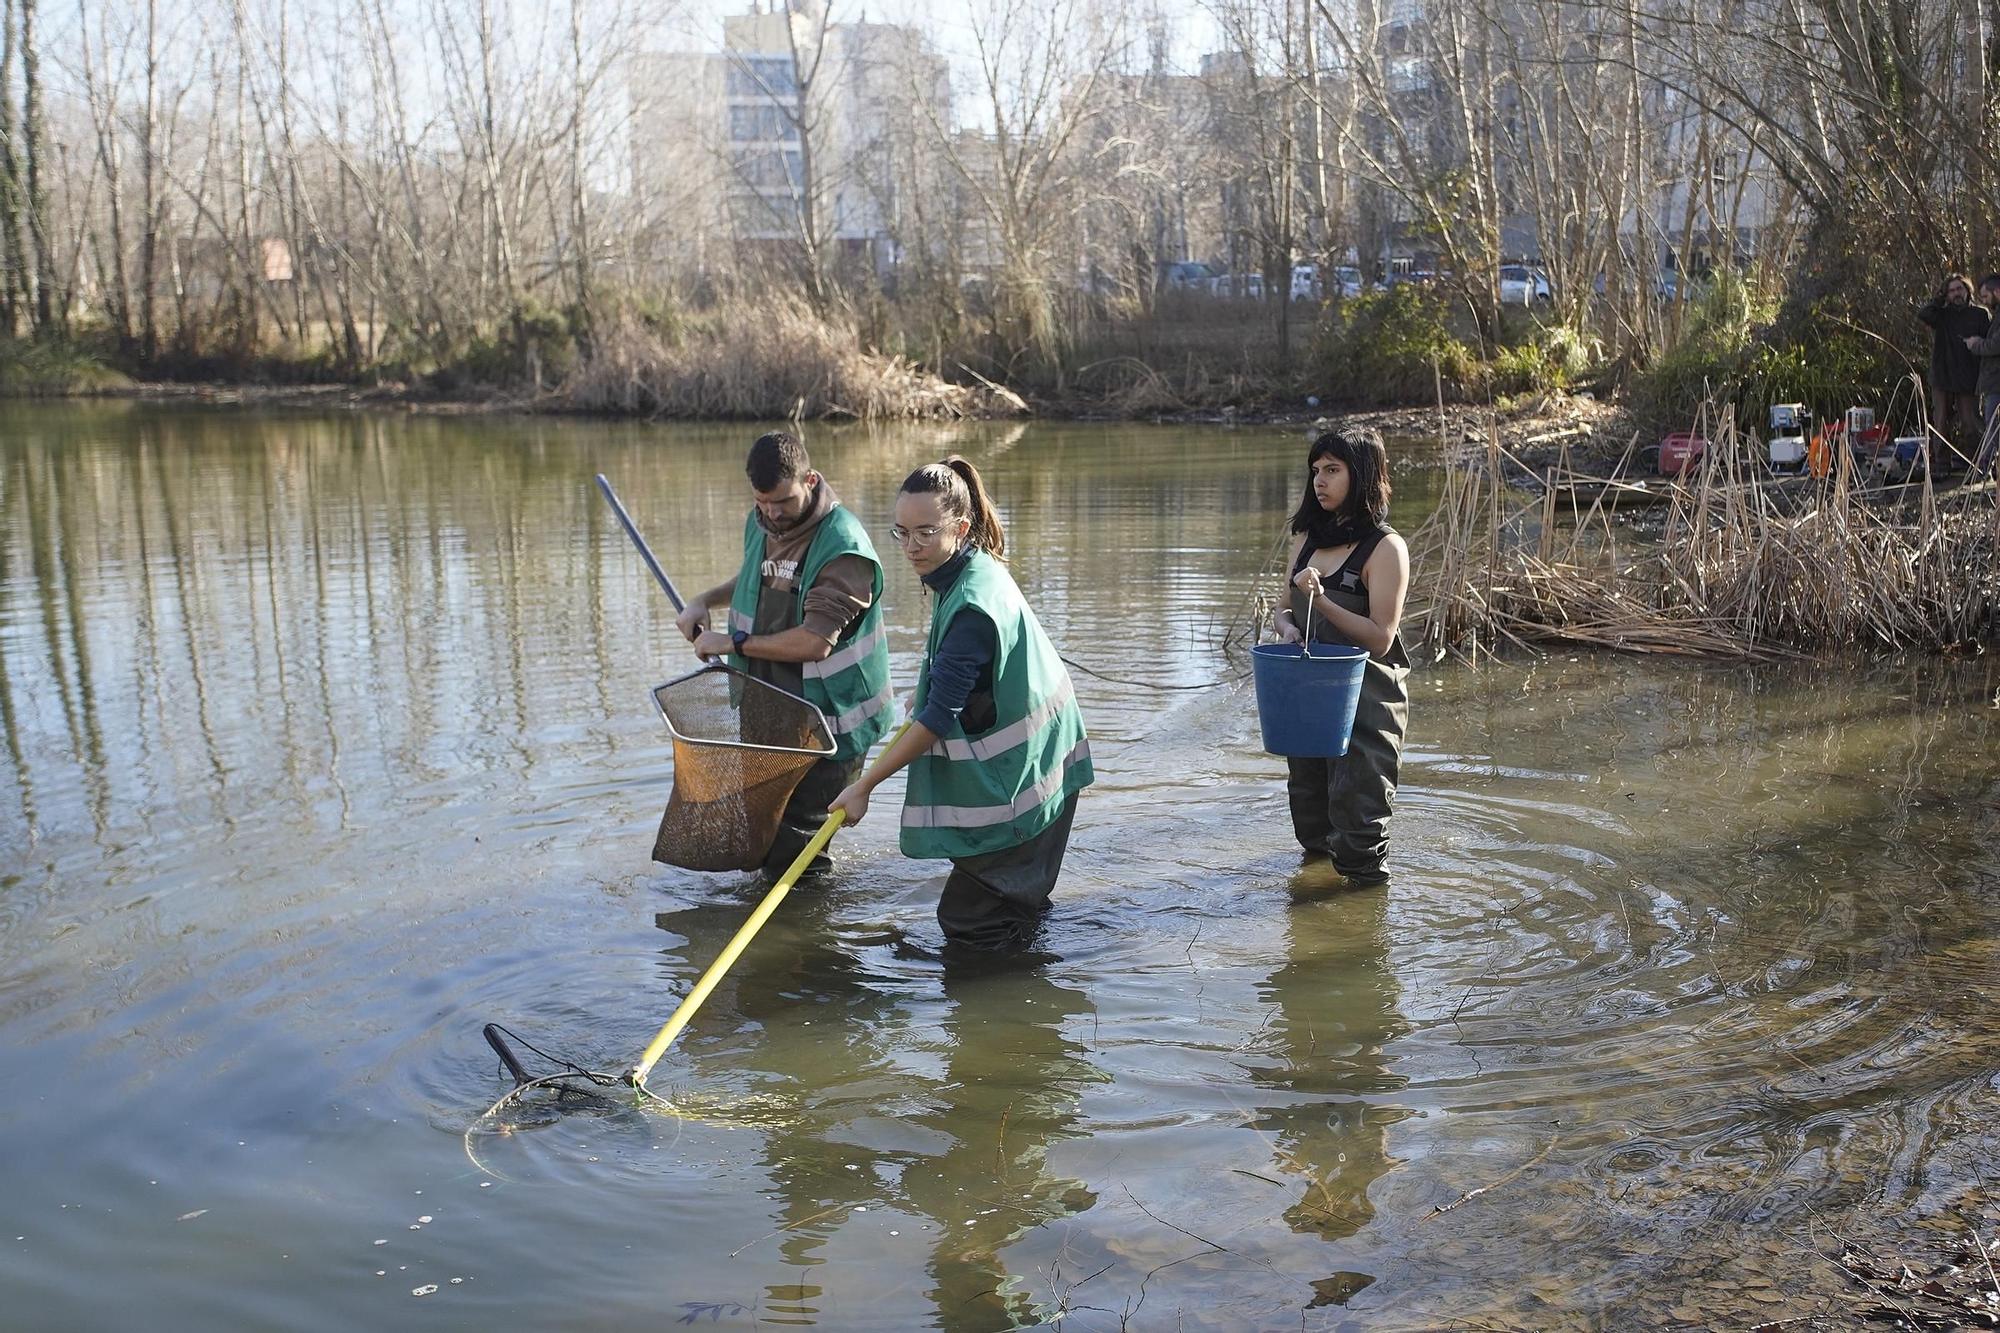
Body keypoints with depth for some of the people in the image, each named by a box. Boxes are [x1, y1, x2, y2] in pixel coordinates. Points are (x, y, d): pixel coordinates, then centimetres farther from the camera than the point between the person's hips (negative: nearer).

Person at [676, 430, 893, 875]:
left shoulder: (844, 547, -23)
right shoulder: (759, 523, 5)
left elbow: (814, 642, -28)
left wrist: (733, 643, -17)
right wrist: (705, 601, 9)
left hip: (828, 727, -8)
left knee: (791, 850, -7)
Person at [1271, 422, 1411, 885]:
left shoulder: (1385, 547, -13)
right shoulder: (1310, 538, 9)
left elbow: (1380, 638, -17)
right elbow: (1287, 609, 18)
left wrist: (1321, 601, -26)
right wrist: (1287, 626, -6)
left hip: (1367, 699, -7)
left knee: (1356, 811, -4)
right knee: (1308, 802, 17)